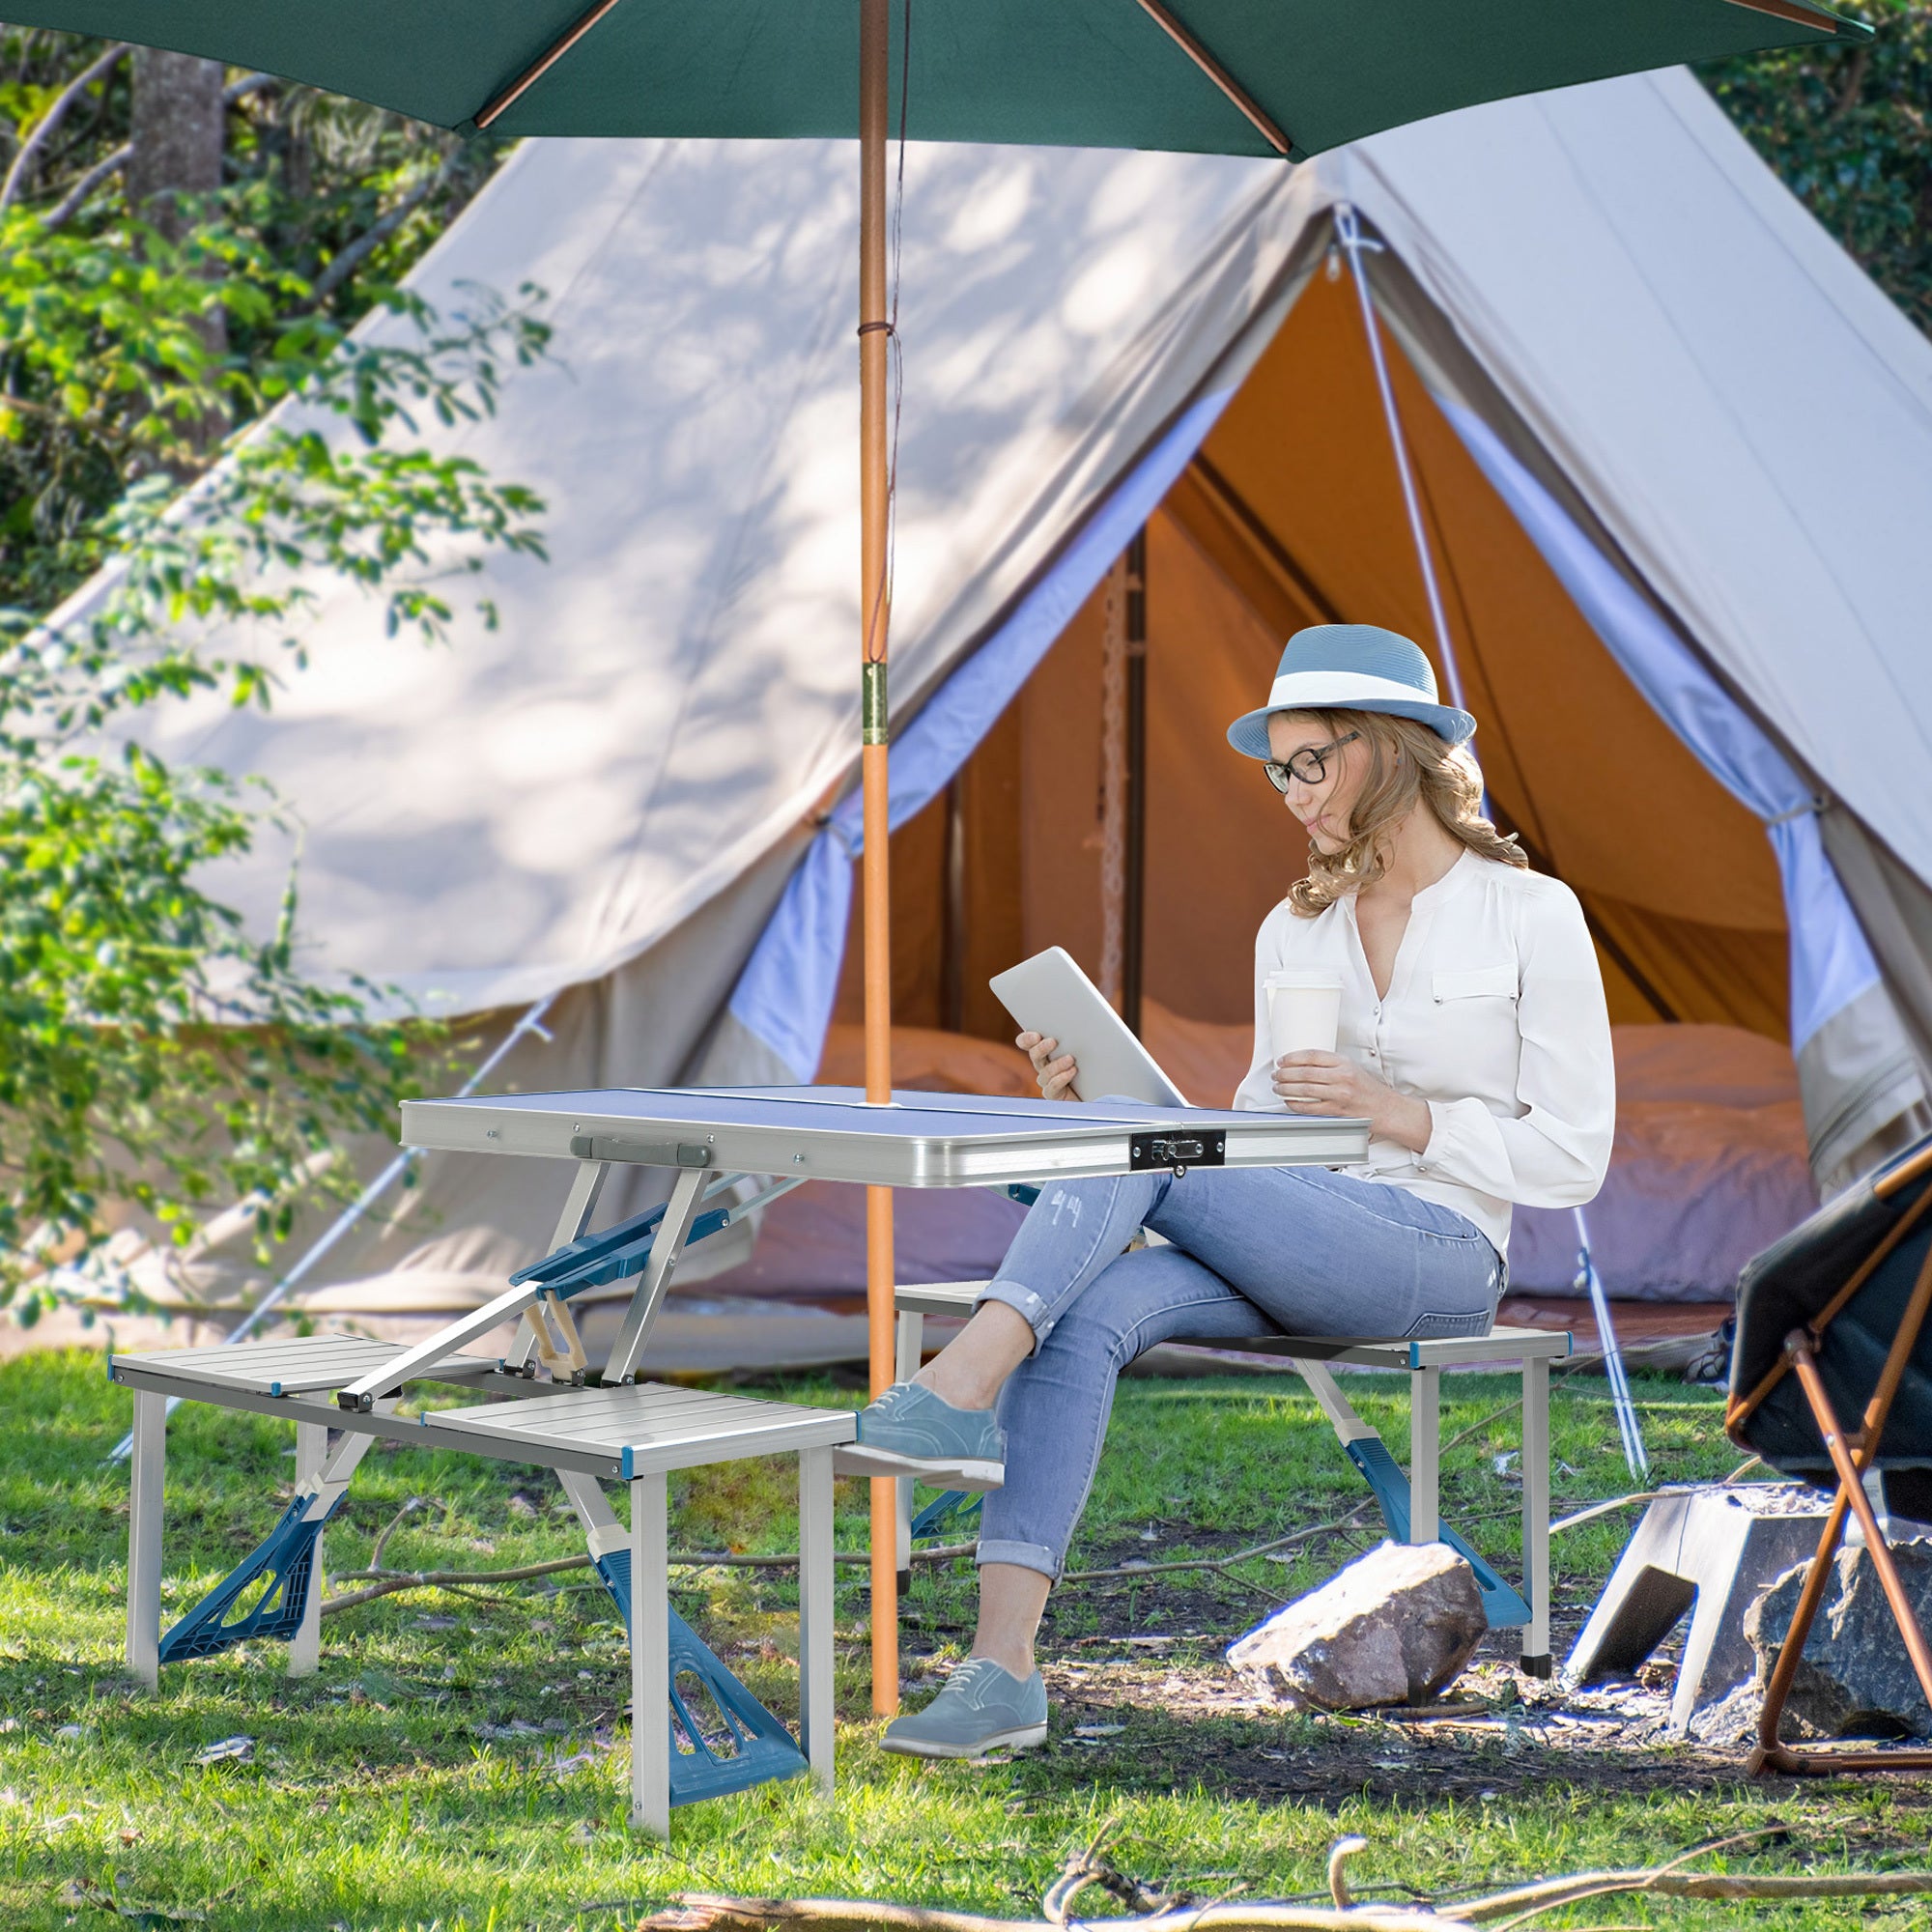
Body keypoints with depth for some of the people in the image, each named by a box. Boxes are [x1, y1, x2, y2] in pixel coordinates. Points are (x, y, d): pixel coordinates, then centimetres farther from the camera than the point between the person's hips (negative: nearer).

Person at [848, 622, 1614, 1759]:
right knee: (1086, 1314, -28)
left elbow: (1573, 1158, -3)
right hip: (1296, 1254, 5)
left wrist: (1398, 1113, -14)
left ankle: (958, 1393, -38)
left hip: (1436, 1254, -5)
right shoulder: (1294, 932, 16)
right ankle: (1004, 1666, -35)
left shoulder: (1532, 917, 0)